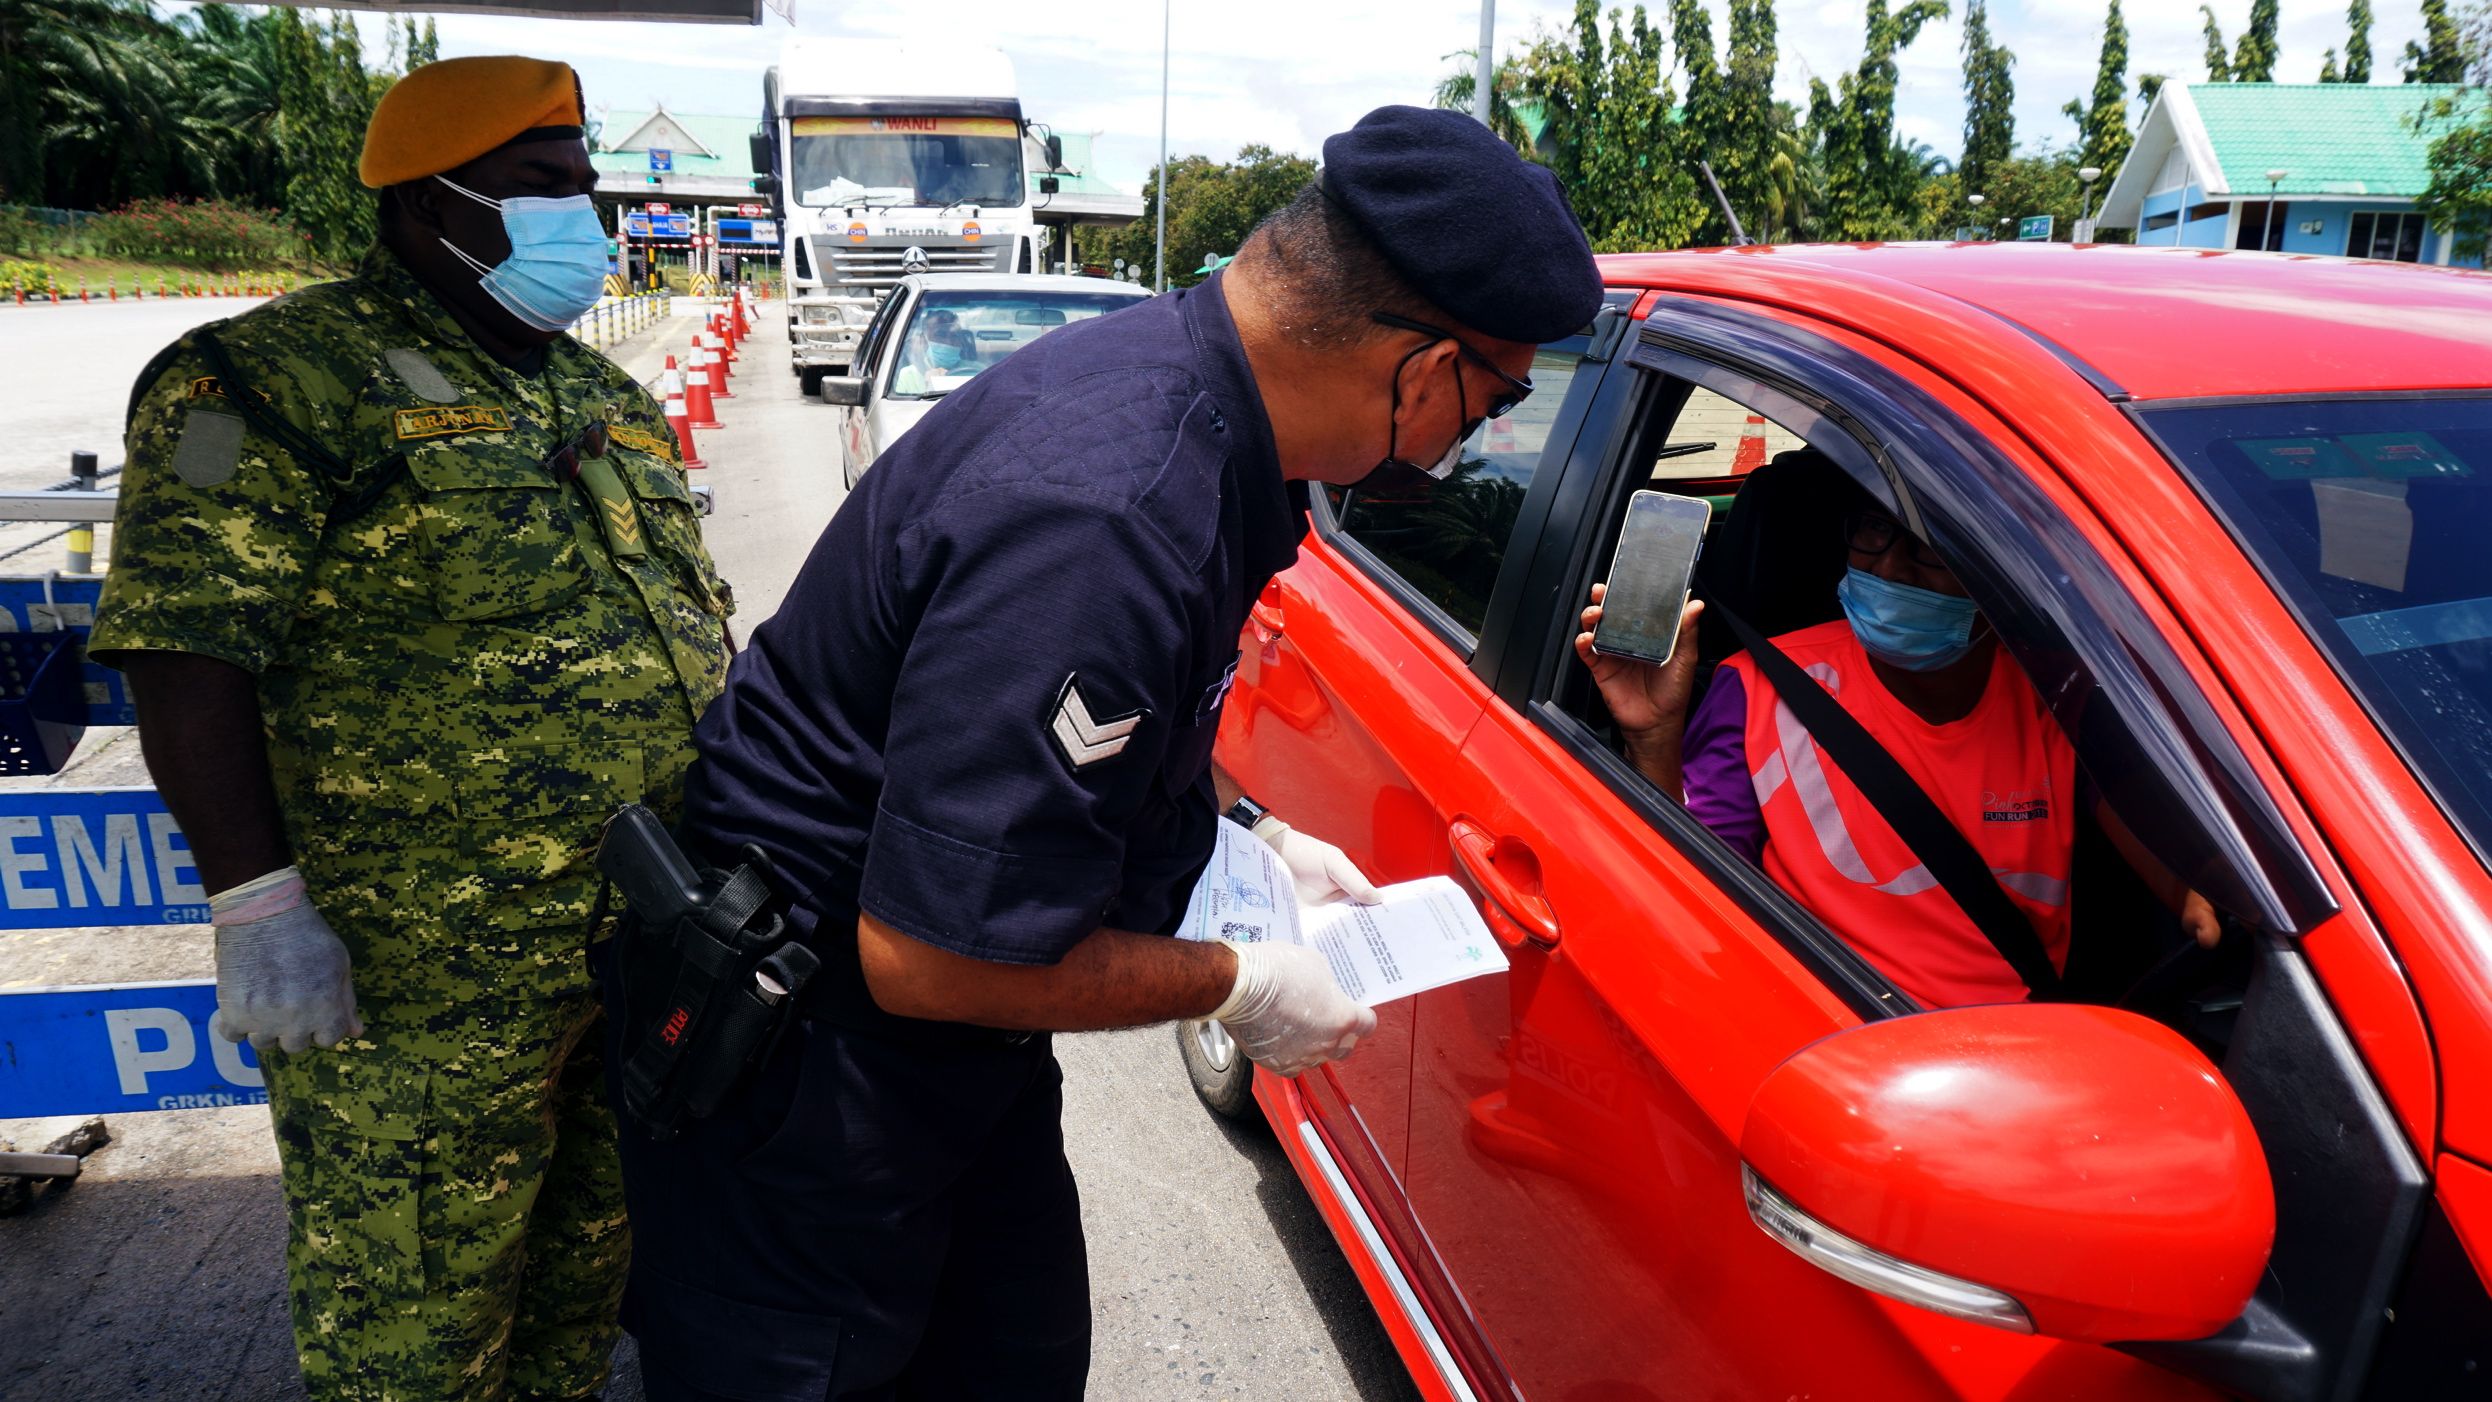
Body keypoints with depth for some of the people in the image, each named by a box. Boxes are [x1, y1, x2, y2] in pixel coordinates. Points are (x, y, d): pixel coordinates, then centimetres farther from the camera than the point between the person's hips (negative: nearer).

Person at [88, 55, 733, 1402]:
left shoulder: (604, 396, 15)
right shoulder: (275, 379, -9)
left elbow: (694, 619, 19)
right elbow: (187, 656, -15)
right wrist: (257, 900, -19)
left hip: (659, 949, 7)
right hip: (428, 985, -7)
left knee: (591, 1266, 22)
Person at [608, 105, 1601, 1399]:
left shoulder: (1172, 359, -4)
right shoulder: (1105, 527, -36)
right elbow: (929, 954, -31)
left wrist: (1247, 839, 7)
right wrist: (1236, 987, -17)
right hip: (807, 1069, -9)